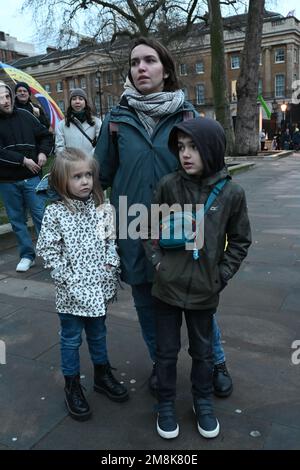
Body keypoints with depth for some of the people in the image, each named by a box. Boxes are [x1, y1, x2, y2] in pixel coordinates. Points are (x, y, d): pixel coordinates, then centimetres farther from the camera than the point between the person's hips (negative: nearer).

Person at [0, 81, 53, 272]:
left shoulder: (25, 115, 2)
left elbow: (46, 135, 13)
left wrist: (43, 152, -4)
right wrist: (23, 160, -18)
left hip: (31, 177, 0)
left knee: (41, 215, 0)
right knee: (17, 220, 8)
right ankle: (27, 255, 20)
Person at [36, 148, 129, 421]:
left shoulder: (102, 209, 0)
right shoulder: (55, 213, -11)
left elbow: (112, 242, 5)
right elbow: (47, 249, -10)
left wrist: (110, 267, -7)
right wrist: (67, 277, -14)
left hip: (99, 287, 4)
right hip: (71, 291, -3)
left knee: (98, 333, 21)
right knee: (71, 339, 12)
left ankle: (102, 375, 40)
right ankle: (72, 386, 29)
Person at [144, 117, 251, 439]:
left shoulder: (231, 192, -7)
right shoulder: (168, 185, -8)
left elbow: (240, 240, 3)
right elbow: (150, 228, 3)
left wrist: (222, 275, -2)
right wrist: (157, 262, -5)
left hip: (204, 291, 0)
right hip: (167, 287, 0)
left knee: (202, 351, 19)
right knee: (166, 351, 14)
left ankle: (203, 401, 42)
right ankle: (166, 403, 36)